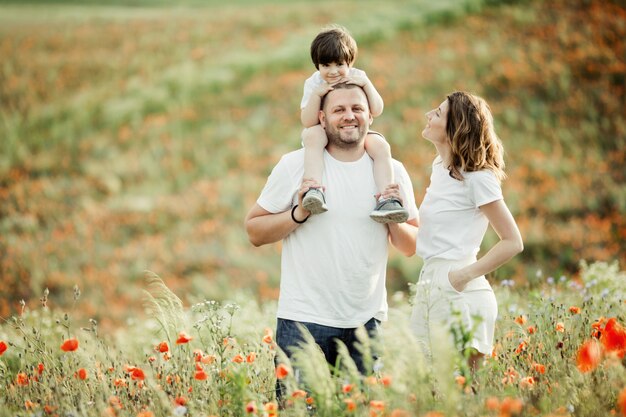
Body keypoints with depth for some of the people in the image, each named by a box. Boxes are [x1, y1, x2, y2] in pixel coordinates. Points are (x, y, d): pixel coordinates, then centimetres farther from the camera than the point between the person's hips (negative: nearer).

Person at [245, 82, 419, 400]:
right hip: (305, 318, -3)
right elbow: (255, 232, 0)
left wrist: (393, 218, -8)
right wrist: (299, 212, -15)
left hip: (366, 322, 3)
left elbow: (411, 248, 10)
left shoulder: (391, 171, 6)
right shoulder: (295, 165, -2)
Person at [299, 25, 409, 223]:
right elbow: (308, 122, -15)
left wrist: (366, 84, -20)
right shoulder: (313, 84, -5)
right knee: (313, 135, -37)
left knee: (380, 145, -28)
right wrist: (316, 94, -27)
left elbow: (377, 111, -9)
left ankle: (385, 200, -36)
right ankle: (314, 191, -51)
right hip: (325, 134, -2)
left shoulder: (357, 77, -1)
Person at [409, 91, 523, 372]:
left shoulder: (477, 178, -12)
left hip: (459, 290, -8)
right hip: (429, 286, 8)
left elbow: (513, 242, -12)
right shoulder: (440, 167, 12)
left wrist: (466, 274, -15)